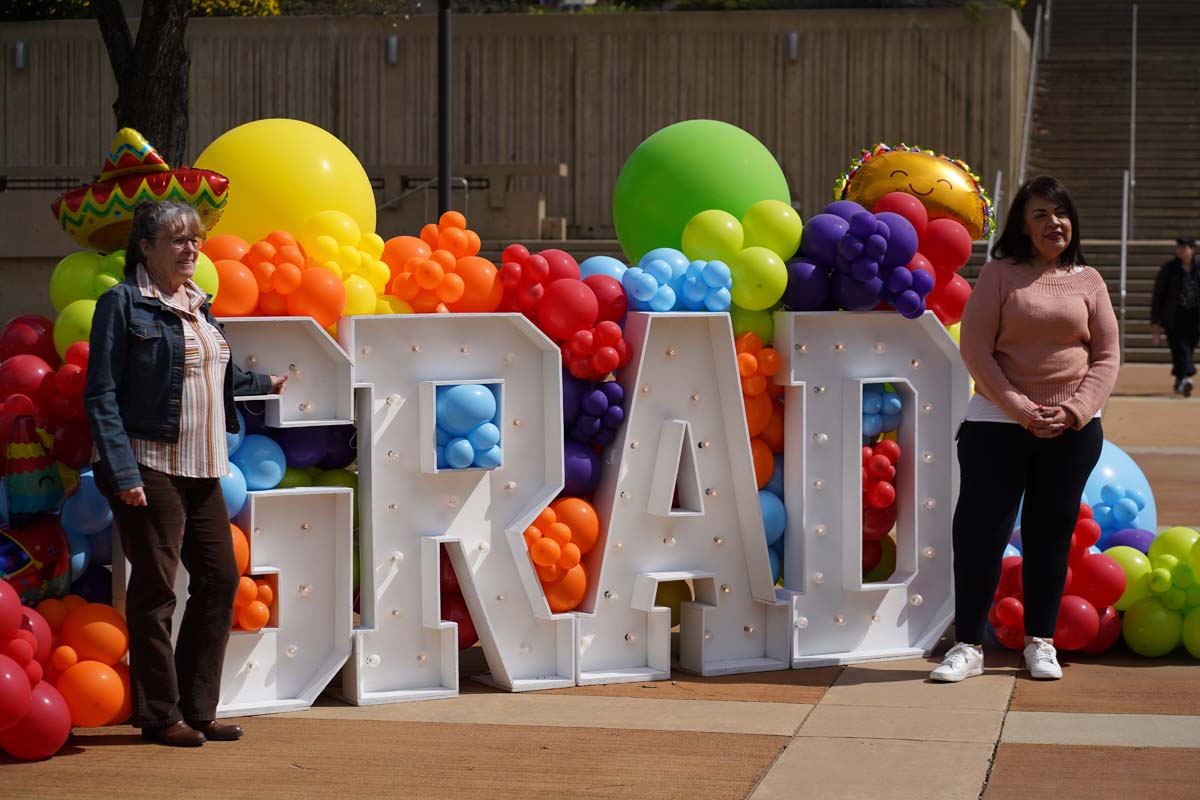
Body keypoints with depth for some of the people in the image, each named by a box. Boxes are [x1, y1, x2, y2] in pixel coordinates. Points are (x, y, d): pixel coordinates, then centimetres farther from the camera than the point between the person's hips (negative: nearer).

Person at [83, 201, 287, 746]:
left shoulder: (198, 306, 16)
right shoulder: (122, 303, -6)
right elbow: (102, 395, -11)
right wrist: (122, 472, -18)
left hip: (201, 469, 8)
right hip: (149, 466, -8)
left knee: (220, 578, 7)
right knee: (155, 588, -2)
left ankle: (197, 708, 17)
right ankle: (159, 715, 8)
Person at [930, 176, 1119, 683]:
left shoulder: (1088, 281, 7)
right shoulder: (999, 274, -1)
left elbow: (1107, 356, 6)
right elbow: (976, 347, -6)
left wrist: (1074, 411, -9)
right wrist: (1021, 410, -12)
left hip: (1072, 429, 2)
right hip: (998, 425, -2)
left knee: (1051, 536, 8)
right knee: (980, 531, -4)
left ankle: (1041, 642, 20)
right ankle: (969, 646, 4)